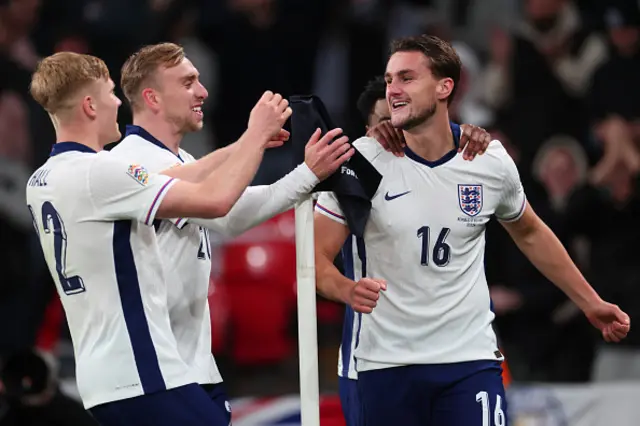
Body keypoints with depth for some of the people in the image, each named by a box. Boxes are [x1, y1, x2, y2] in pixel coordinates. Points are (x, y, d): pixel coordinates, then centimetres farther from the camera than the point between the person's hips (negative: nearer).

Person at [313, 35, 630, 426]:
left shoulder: (491, 162, -1)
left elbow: (529, 234, 19)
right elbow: (318, 257, -7)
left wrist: (590, 302, 22)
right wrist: (348, 290, -30)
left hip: (470, 359, 0)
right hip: (385, 361, 0)